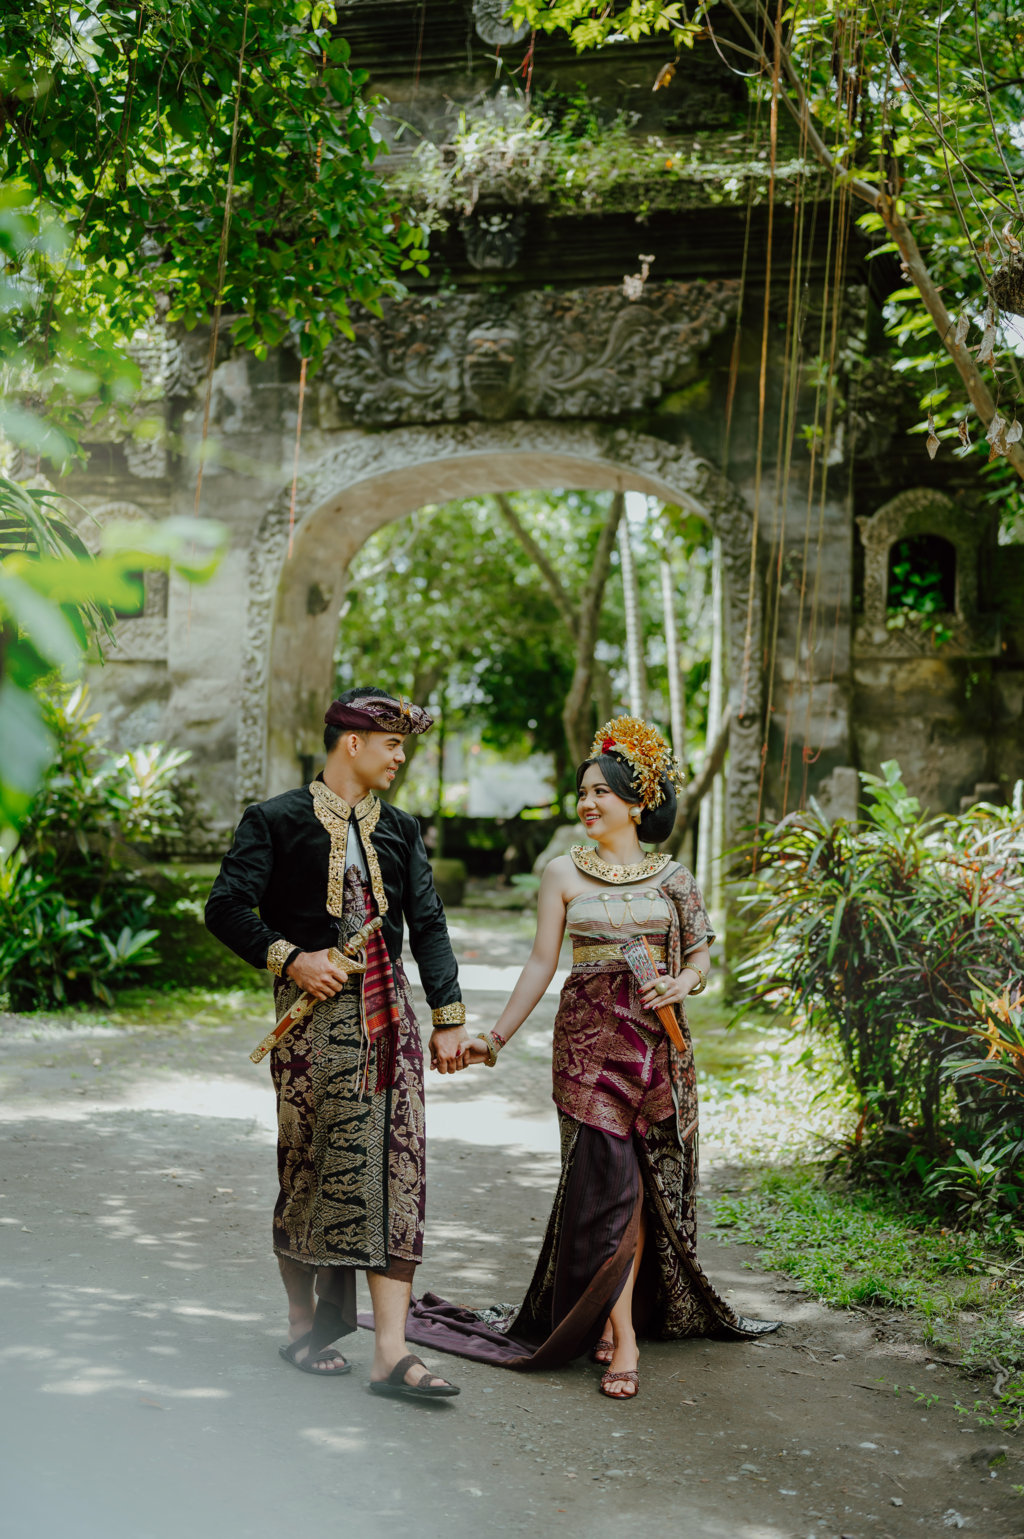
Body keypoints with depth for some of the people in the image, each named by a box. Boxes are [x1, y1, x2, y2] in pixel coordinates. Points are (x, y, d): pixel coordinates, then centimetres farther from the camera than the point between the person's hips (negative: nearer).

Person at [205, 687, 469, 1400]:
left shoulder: (400, 828, 15)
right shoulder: (276, 821, 1)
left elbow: (428, 923, 14)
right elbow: (226, 908, -4)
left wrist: (449, 1018, 8)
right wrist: (290, 959, -15)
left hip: (388, 1010, 4)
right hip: (316, 1010, -4)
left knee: (398, 1167, -3)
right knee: (312, 1167, 3)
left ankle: (392, 1352, -2)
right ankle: (305, 1326, 22)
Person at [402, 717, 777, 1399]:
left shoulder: (673, 877, 8)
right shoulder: (564, 873, 5)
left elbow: (702, 954, 12)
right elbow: (541, 964, 5)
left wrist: (681, 984, -10)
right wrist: (496, 1037, 2)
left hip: (658, 1039, 2)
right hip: (589, 1036, -2)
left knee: (648, 1181, 4)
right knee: (608, 1179, -9)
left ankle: (621, 1311, 20)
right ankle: (623, 1339, -4)